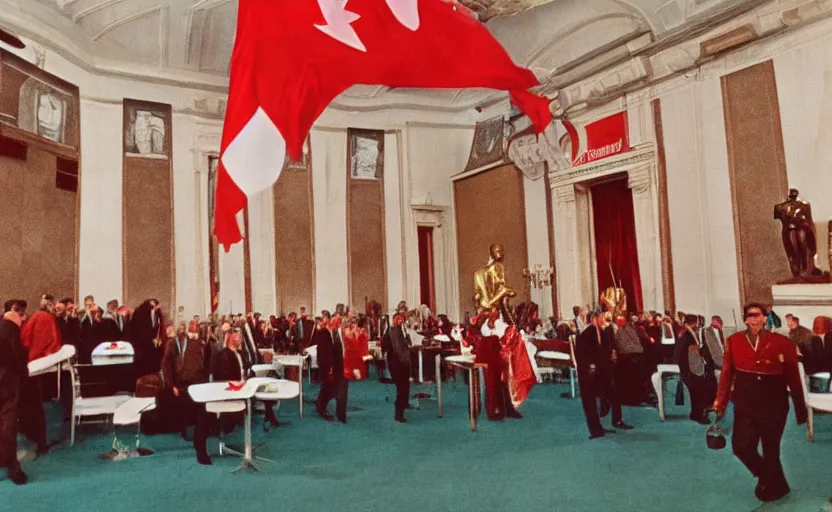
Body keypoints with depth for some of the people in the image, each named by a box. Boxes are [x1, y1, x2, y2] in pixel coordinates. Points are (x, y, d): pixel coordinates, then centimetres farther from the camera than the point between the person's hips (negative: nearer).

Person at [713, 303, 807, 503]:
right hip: (745, 403, 2)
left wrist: (800, 408, 0)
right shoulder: (734, 341, -2)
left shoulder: (782, 342, -7)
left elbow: (793, 378, -3)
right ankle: (767, 477, 28)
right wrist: (721, 401, -2)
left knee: (770, 450, 10)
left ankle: (773, 486, 38)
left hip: (774, 404, -1)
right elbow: (727, 373, 0)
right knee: (741, 446, -4)